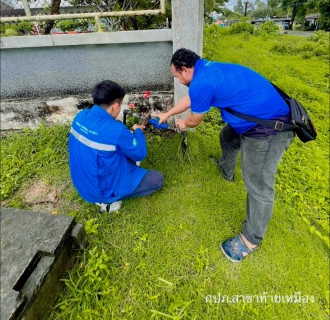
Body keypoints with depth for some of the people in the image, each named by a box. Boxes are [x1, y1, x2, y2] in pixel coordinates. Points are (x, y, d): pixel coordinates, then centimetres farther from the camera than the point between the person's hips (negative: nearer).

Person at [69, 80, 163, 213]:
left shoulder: (81, 116, -8)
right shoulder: (115, 130, -32)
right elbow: (140, 154, -15)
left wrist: (129, 133, 7)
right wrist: (138, 131, 2)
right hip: (102, 190, -8)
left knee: (125, 151, 23)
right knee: (157, 178, 3)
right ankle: (110, 199, 3)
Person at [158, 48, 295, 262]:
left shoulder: (202, 82, -21)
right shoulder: (207, 70, 11)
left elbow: (195, 120, -4)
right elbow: (190, 99, 26)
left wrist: (183, 124, 20)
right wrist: (168, 114, 39)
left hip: (269, 128, -11)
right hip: (257, 117, 11)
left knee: (258, 186, -4)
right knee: (228, 137, 32)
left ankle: (251, 240, 12)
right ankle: (226, 171, 58)